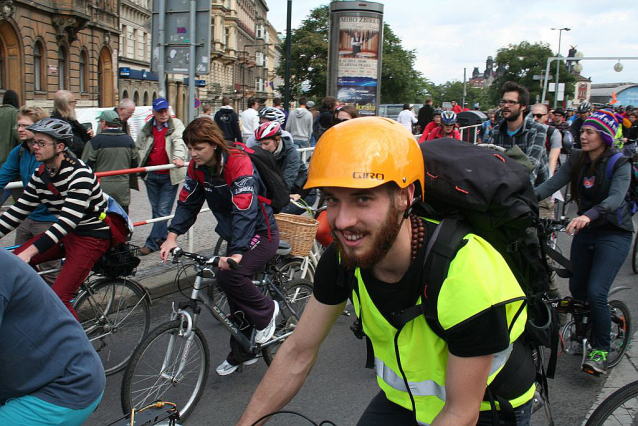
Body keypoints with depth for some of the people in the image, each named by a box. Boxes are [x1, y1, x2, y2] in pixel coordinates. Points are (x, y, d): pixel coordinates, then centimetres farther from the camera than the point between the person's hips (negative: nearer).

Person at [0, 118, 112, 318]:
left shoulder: (79, 174, -23)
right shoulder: (41, 174, 3)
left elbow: (68, 220, -31)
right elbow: (19, 211, 7)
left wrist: (31, 251, -37)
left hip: (91, 237, -8)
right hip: (64, 233, 8)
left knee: (58, 298, -16)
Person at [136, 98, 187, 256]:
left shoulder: (176, 124, -3)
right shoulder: (147, 128, 8)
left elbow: (179, 142, -21)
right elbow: (139, 147, 18)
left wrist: (178, 157, -40)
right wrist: (139, 166, 6)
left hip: (169, 175, -4)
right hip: (151, 175, 5)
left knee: (163, 211, -5)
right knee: (156, 210, 13)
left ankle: (152, 243, 3)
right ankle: (162, 238, 26)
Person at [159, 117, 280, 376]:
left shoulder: (238, 163, -26)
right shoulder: (197, 167, -3)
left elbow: (244, 211, -34)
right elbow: (187, 202, -1)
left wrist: (236, 254, -44)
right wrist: (172, 236, -17)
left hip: (260, 232, -7)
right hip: (235, 236, 7)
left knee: (229, 276, -28)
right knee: (236, 297, 11)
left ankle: (266, 311, -1)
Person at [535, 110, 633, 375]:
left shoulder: (619, 164, -13)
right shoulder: (577, 159, 0)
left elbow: (615, 198, -30)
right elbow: (552, 184, -12)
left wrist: (588, 215, -49)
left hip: (614, 234, -5)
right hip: (585, 231, 5)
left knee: (595, 293, -16)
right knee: (576, 289, 7)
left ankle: (601, 350, 3)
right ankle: (586, 334, 34)